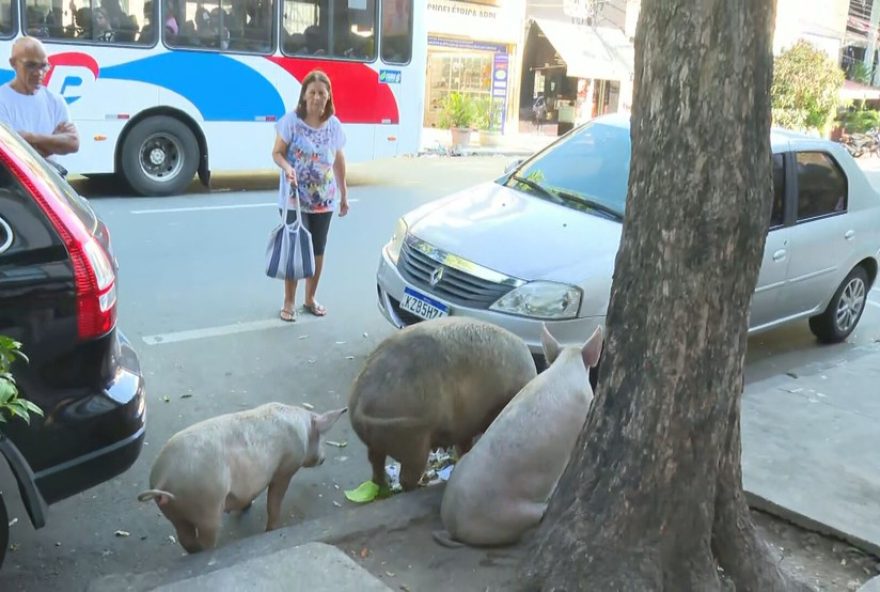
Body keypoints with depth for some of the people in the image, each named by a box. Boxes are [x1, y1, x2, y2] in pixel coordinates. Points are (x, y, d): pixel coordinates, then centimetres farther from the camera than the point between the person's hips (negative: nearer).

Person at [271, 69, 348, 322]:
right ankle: (289, 302, 14)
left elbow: (339, 161, 11)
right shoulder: (291, 120, -9)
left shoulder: (334, 124, 3)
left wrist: (344, 195, 12)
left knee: (317, 250, 11)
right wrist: (287, 168, -28)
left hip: (324, 200, 4)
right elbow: (277, 153, -5)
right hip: (295, 200, -4)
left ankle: (310, 298, 27)